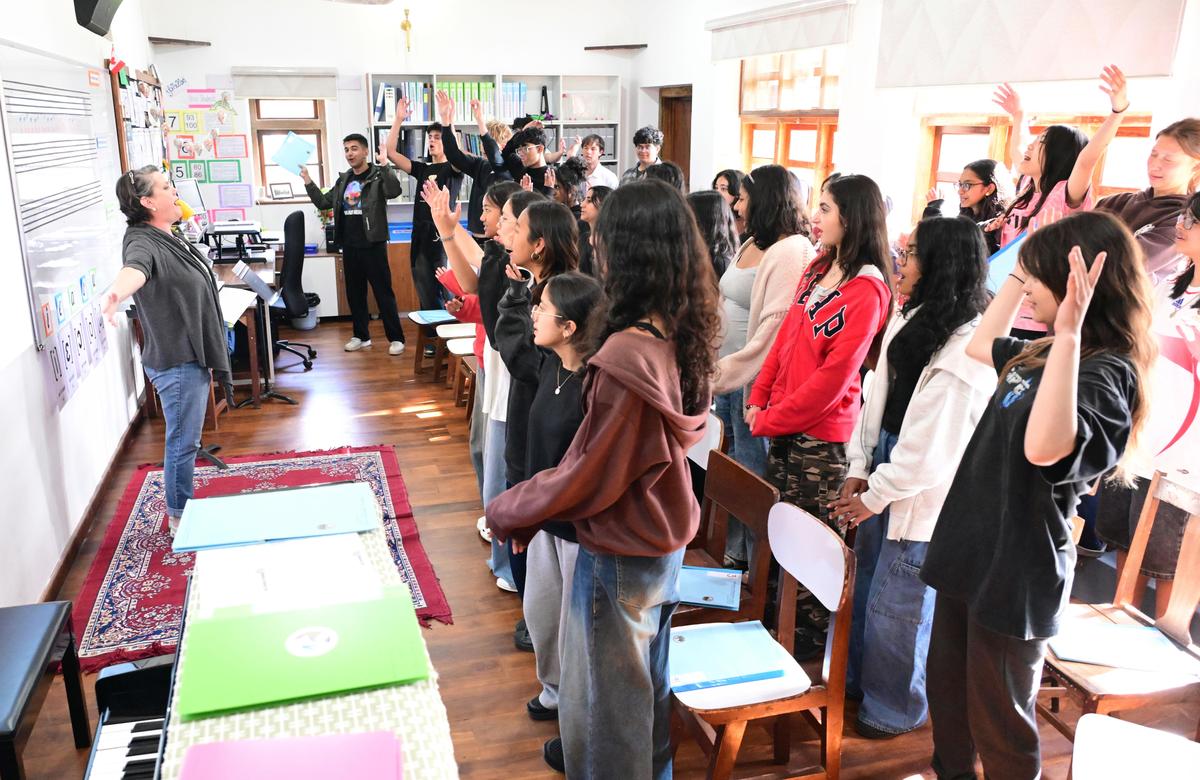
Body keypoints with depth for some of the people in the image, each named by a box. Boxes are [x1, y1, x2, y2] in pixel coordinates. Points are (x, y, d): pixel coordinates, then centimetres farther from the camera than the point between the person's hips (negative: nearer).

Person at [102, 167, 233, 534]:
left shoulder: (169, 238, 9)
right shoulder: (143, 243, -21)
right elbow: (134, 268, -46)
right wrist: (117, 291, -68)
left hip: (193, 355, 10)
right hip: (176, 362, -10)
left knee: (187, 437, 20)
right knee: (183, 441, 1)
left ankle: (185, 507, 35)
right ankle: (178, 518, 16)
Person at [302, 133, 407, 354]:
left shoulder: (378, 175, -6)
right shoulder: (343, 179, 13)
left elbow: (394, 191, -26)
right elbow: (323, 202, 19)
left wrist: (385, 165, -35)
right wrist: (308, 181, 10)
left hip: (373, 245, -6)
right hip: (349, 246, 7)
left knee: (383, 292, -3)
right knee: (354, 293, 12)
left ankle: (396, 338, 4)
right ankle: (361, 336, 24)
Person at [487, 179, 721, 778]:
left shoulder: (625, 357, -32)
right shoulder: (684, 335, -5)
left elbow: (585, 477, -23)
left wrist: (506, 511, -6)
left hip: (619, 555, -8)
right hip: (666, 541, 8)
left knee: (605, 691, 15)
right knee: (647, 677, 29)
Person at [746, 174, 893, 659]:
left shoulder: (866, 289, -17)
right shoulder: (818, 269, 8)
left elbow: (834, 374, -20)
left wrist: (772, 419, -14)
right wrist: (760, 399, 3)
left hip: (821, 433, -8)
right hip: (783, 423, 8)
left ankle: (810, 636, 23)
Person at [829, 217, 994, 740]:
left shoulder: (966, 349, -22)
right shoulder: (909, 320, 4)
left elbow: (933, 447, -21)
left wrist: (875, 497, -13)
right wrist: (858, 471, 1)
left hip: (922, 498, -8)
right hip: (884, 472, 8)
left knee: (898, 607, 9)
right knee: (865, 587, 22)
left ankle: (894, 707, 32)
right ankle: (856, 680, 43)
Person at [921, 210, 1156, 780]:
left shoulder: (1104, 371, -21)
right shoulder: (1041, 354, 6)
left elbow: (1044, 448, -40)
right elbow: (979, 345, 25)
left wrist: (1069, 334, -43)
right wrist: (1019, 273, 16)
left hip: (1017, 570, -9)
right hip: (971, 551, 9)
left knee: (998, 723, 10)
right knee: (946, 694, 24)